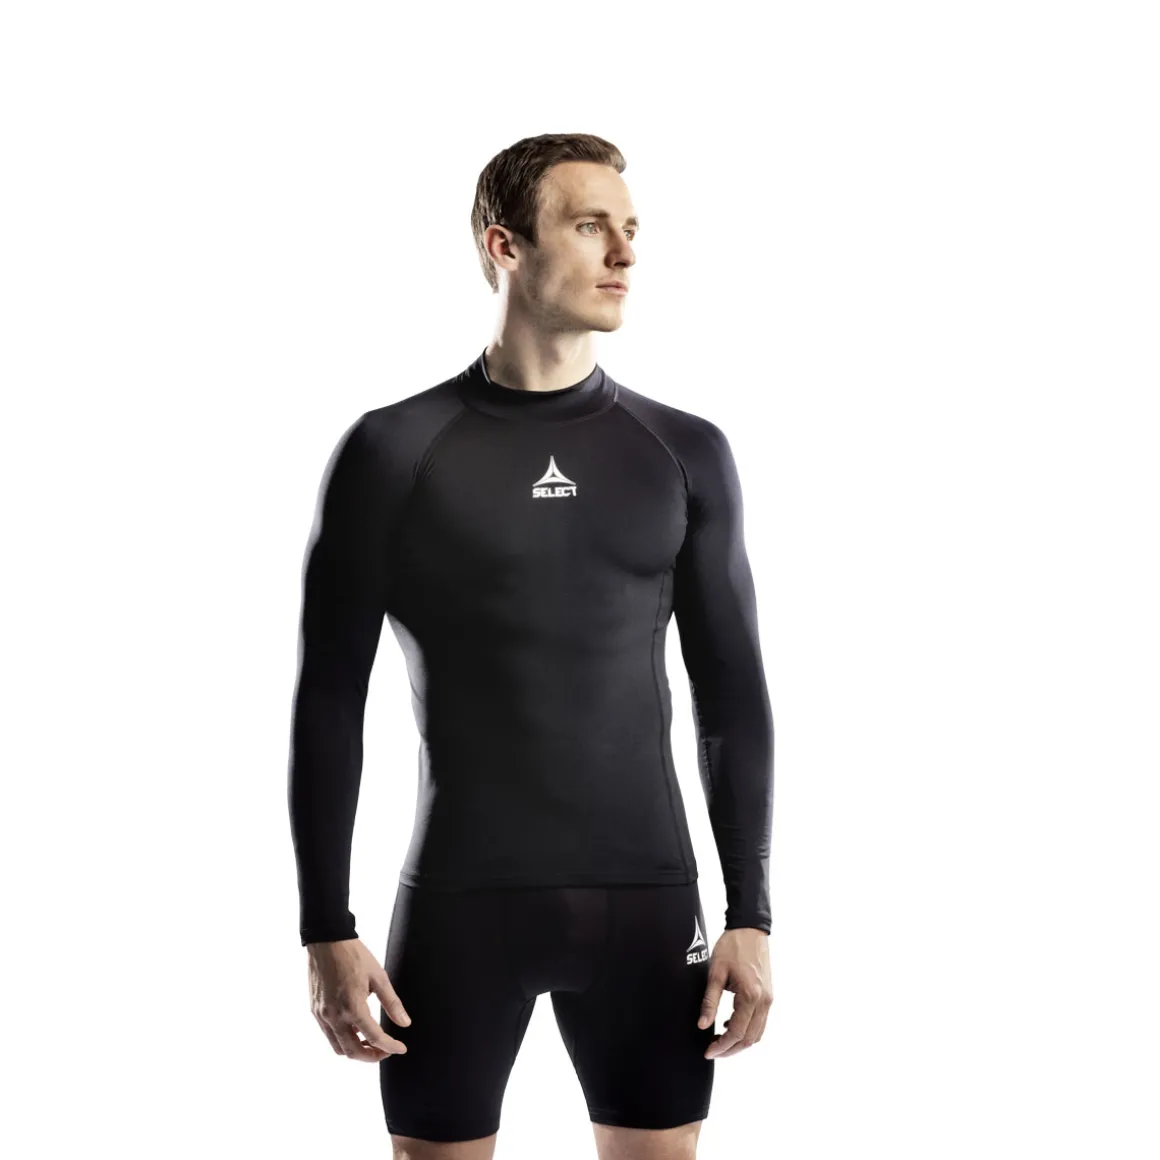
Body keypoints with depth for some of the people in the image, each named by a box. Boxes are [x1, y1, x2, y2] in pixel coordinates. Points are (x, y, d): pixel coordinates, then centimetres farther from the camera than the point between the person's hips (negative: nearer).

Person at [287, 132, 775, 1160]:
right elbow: (331, 700, -1)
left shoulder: (684, 452, 6)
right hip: (461, 902, -2)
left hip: (647, 900, 2)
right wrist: (327, 930, -6)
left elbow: (733, 697, 7)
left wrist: (751, 915, 1)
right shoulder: (394, 450, -1)